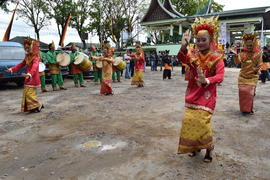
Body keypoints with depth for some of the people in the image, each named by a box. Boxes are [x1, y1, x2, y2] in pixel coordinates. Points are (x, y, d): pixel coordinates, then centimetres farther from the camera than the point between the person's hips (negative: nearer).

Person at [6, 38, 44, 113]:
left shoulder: (36, 58, -15)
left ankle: (38, 106, 3)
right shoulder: (27, 57, 13)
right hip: (28, 79, 9)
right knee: (26, 93, 10)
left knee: (29, 93, -11)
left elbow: (34, 67, -33)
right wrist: (12, 69, 5)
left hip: (33, 78, -9)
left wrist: (30, 74, -50)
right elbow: (21, 65, 18)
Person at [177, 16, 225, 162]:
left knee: (202, 120, -10)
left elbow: (220, 76, -17)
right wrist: (183, 47, -41)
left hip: (207, 94, -4)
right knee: (189, 120, 6)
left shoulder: (217, 57, -7)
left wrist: (206, 81, -37)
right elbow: (182, 59, -21)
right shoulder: (192, 54, 1)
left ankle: (209, 147, 16)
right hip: (192, 93, 4)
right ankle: (194, 146, 27)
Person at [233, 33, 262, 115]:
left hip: (252, 77, -1)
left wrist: (256, 69, -15)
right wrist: (235, 55, -33)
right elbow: (238, 62, -16)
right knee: (243, 92, 1)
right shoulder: (243, 53, 0)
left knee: (250, 93, -3)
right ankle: (244, 108, 18)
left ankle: (249, 109, 15)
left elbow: (259, 65, 5)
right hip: (243, 76, 1)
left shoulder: (258, 54, 0)